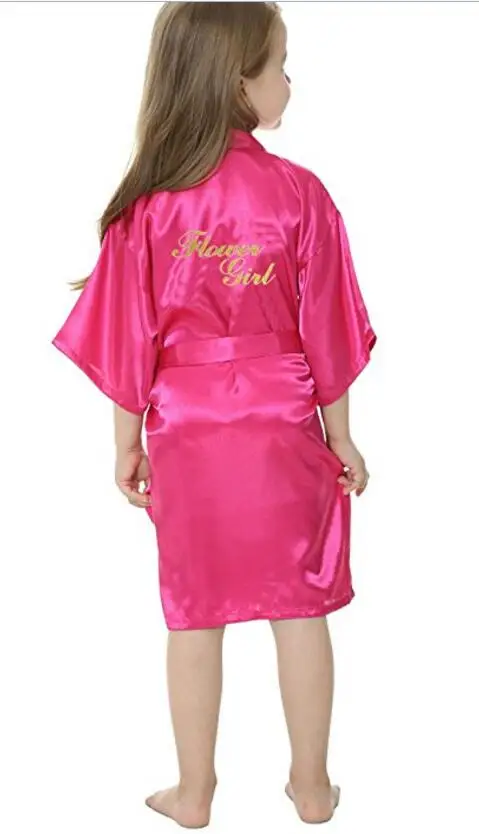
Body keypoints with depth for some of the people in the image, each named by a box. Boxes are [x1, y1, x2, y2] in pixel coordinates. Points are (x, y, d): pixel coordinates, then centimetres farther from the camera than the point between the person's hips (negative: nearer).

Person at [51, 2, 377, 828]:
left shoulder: (150, 204, -8)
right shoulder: (300, 193, -10)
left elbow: (131, 339, -3)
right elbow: (324, 329, -5)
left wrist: (127, 443, 9)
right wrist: (340, 435, 6)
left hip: (186, 435, 1)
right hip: (284, 429, 0)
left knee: (195, 619, 13)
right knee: (300, 611, 13)